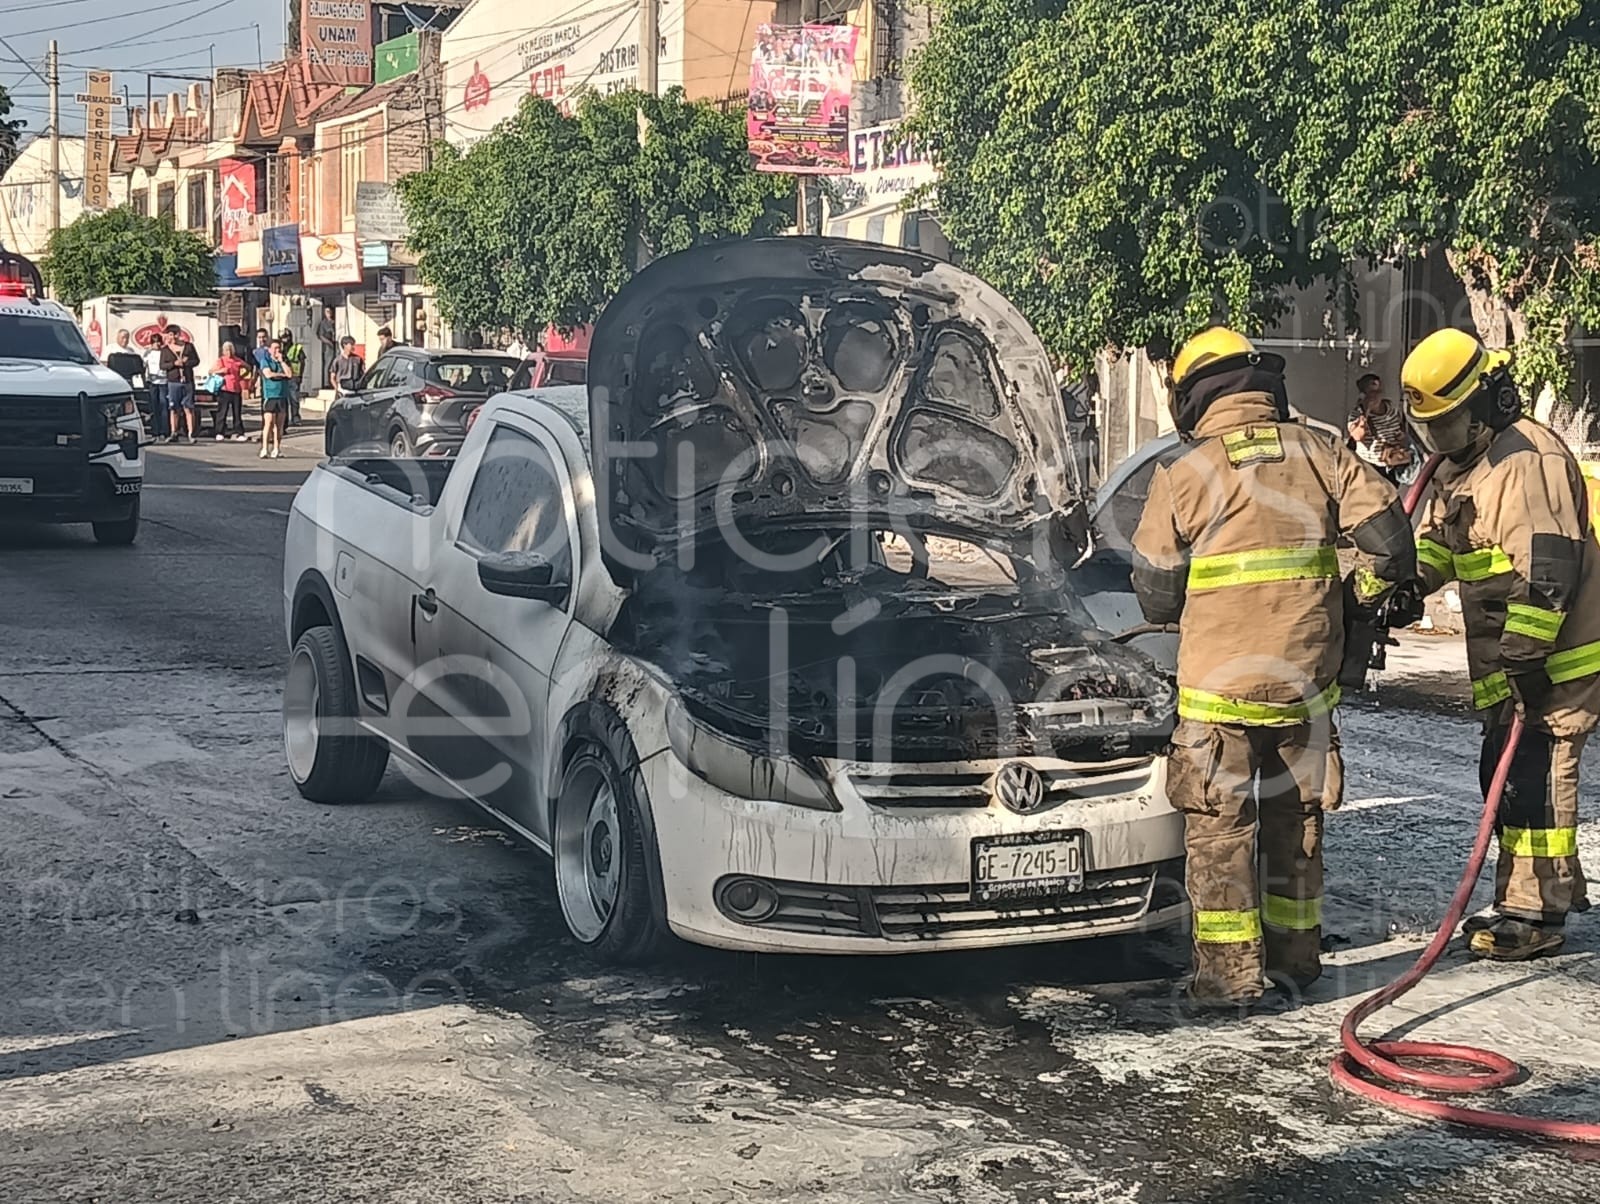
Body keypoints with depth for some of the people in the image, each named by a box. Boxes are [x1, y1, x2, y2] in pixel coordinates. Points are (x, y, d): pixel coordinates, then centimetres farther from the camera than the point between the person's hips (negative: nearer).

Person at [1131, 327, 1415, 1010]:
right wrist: (1368, 594, 19)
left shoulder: (1183, 474, -5)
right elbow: (1387, 536, 0)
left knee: (1220, 830, 5)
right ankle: (1296, 956, 26)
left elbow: (1155, 592, 0)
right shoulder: (1318, 452, 2)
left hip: (1218, 687, -3)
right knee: (1296, 822, 18)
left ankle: (1228, 974, 4)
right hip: (1306, 681, 4)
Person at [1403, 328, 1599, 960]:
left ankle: (1535, 916, -2)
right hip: (1505, 664, 10)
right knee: (1504, 775, 14)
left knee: (1534, 779, -8)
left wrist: (1525, 656, -24)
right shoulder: (1461, 467, 15)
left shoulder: (1528, 459, -18)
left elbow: (1546, 568, -24)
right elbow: (1432, 546, 20)